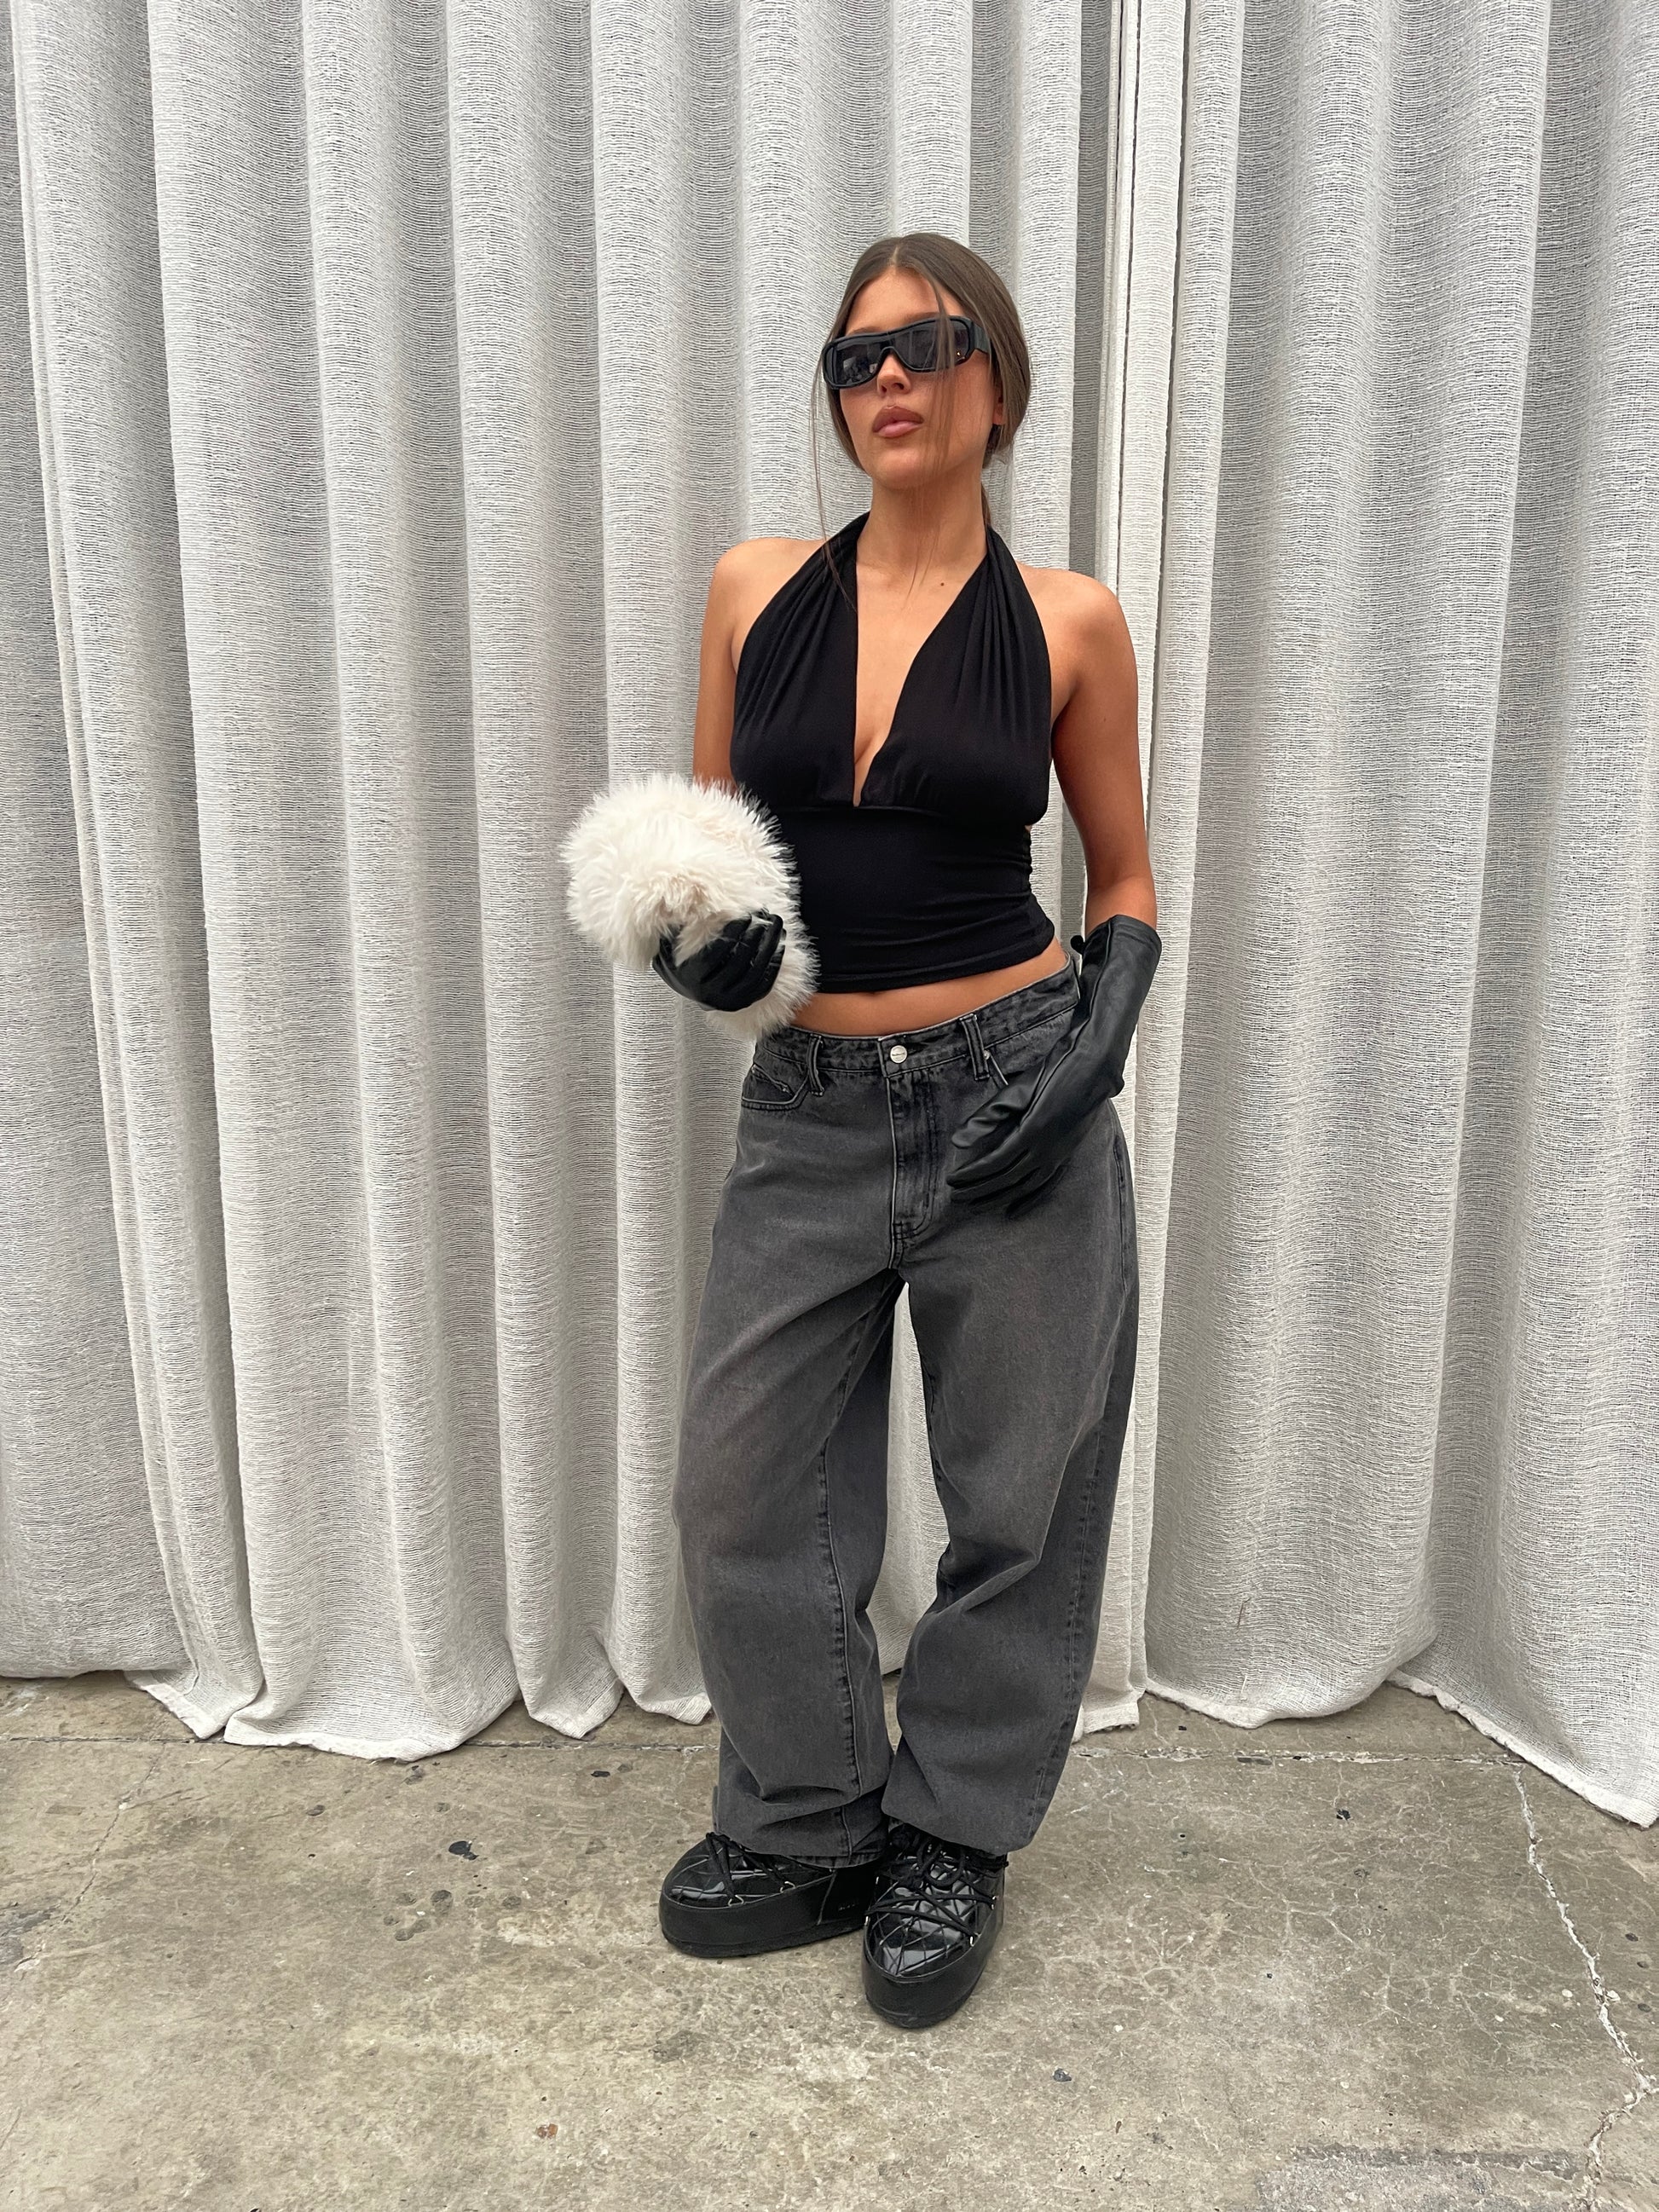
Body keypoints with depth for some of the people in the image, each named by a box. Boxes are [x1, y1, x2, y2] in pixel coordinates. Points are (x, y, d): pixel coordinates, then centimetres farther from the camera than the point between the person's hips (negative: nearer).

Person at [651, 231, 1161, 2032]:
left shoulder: (1065, 621, 0)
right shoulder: (757, 590, 5)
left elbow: (1124, 879, 8)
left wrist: (1097, 1041, -9)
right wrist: (689, 940, -9)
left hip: (1014, 1100, -2)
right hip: (809, 1115, 3)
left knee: (1016, 1492, 9)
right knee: (742, 1490, 7)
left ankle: (952, 1836, 35)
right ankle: (808, 1829, 33)